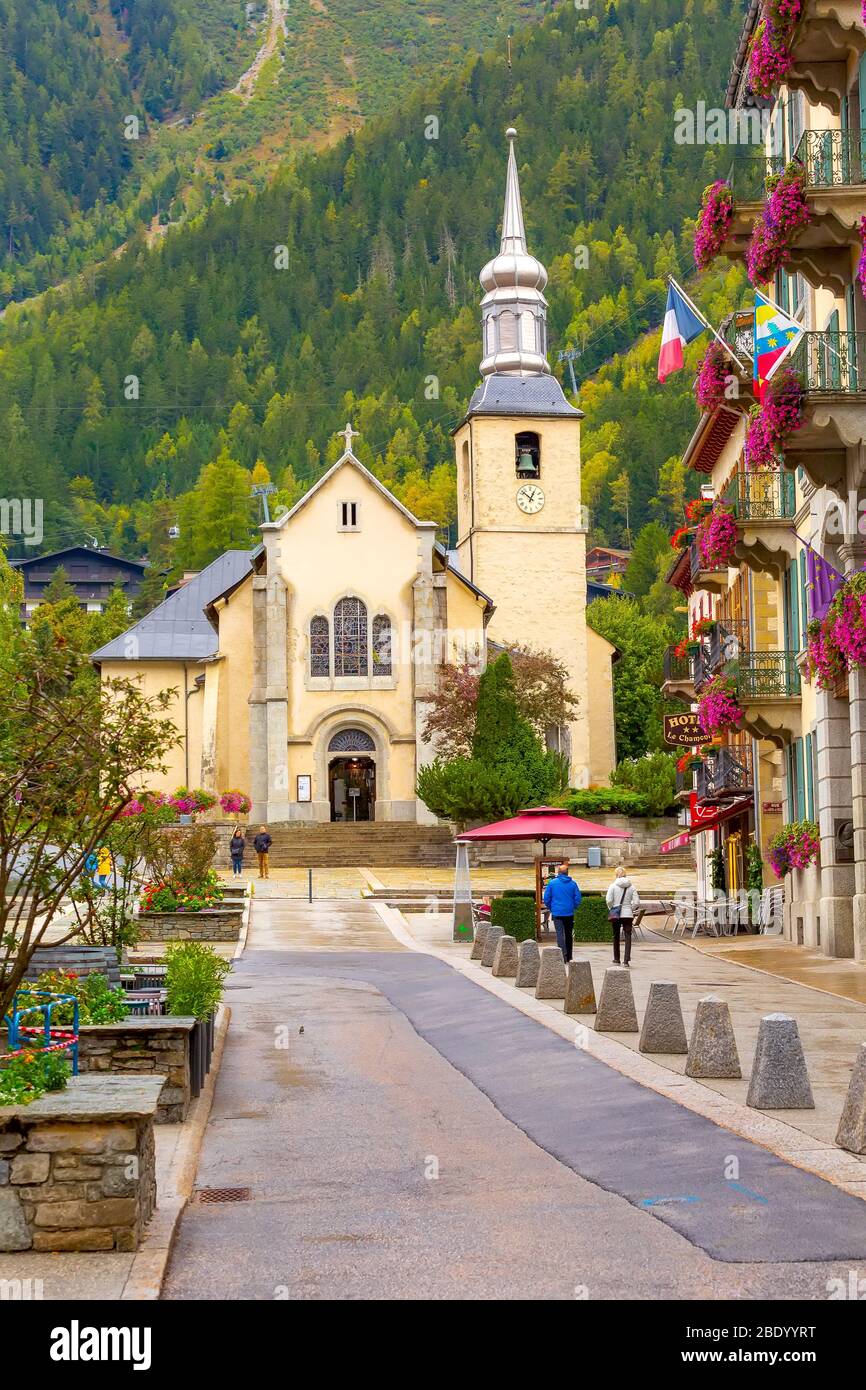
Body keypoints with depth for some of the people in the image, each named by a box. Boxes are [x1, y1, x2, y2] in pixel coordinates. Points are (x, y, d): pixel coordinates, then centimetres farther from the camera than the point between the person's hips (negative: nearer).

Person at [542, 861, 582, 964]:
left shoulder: (552, 883, -3)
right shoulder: (573, 883, 0)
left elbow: (546, 898, 0)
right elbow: (578, 898, -2)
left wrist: (550, 908, 14)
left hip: (557, 913, -2)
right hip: (569, 913, 2)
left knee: (560, 934, -4)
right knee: (569, 935, 14)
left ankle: (563, 957, -17)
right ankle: (568, 957, 20)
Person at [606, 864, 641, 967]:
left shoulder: (613, 886, -6)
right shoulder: (631, 887, 0)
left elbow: (608, 900, -13)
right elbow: (636, 902, -4)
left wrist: (611, 909, 3)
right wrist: (631, 909, 11)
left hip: (616, 915, -1)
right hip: (628, 915, 1)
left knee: (616, 937, 13)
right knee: (628, 937, 1)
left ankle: (617, 959, 19)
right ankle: (626, 960, -8)